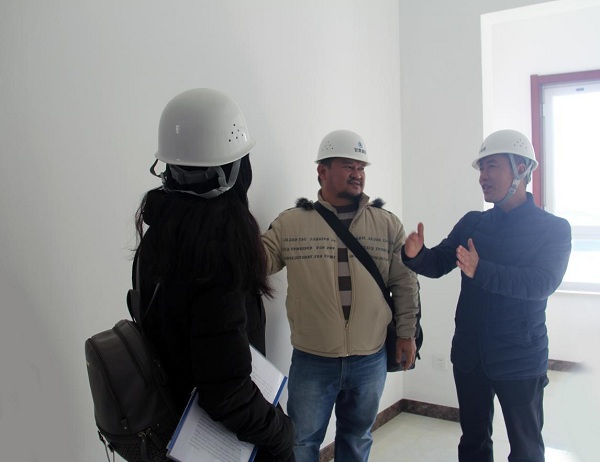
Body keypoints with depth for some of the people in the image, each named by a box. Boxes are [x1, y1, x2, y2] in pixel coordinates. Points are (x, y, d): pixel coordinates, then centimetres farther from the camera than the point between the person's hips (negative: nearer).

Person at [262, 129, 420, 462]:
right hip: (311, 361, -1)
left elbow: (405, 283, 6)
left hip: (370, 361, 2)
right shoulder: (289, 223, -3)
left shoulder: (388, 224, 2)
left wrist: (406, 333, 5)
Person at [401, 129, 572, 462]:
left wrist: (482, 271, -35)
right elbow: (437, 264, -1)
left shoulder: (553, 229, -7)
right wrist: (415, 255, -24)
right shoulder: (471, 223, 5)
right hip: (469, 355, 4)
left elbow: (542, 283, -22)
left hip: (520, 359, -4)